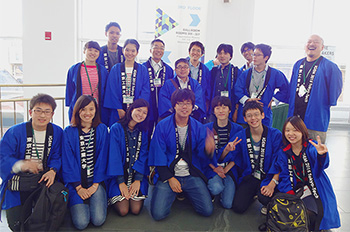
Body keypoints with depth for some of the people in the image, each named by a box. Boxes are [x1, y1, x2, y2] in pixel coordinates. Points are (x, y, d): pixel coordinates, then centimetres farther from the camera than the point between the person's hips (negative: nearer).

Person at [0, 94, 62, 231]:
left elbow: (57, 157, 0)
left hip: (44, 180, 2)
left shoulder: (57, 132, 1)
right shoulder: (15, 132, -7)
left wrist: (53, 171, -22)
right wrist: (21, 165, -31)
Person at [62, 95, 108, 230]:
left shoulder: (102, 129, 3)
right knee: (81, 223, -16)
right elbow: (68, 161, -3)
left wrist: (95, 184, -7)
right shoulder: (69, 132, 0)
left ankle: (92, 202, 15)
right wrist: (78, 187, -11)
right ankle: (81, 204, 16)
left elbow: (102, 158, 0)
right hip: (76, 182, 0)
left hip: (96, 181, 1)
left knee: (98, 220, -16)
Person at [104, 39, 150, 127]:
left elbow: (146, 91, 0)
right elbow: (112, 90, 1)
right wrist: (119, 109, -9)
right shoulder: (115, 69, 7)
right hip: (118, 112, 0)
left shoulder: (142, 70, 7)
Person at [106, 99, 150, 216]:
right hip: (119, 176, -2)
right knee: (123, 210, -15)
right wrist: (121, 182, -16)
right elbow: (115, 155, -10)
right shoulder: (116, 128, -4)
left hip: (137, 175, 3)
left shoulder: (143, 132, 9)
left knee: (136, 210, -14)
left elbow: (143, 156, 0)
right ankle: (113, 198, 15)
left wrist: (138, 180, -13)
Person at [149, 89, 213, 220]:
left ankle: (185, 193, 18)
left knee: (207, 211, -11)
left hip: (192, 175, 2)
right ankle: (173, 193, 16)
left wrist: (208, 149, -29)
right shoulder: (162, 126, -6)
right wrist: (170, 178, -10)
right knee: (158, 214, -16)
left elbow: (202, 153, -4)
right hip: (168, 174, -2)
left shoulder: (198, 127, 2)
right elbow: (158, 155, -6)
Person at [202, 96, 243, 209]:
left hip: (230, 169, 1)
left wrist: (226, 169, -10)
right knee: (217, 188, -31)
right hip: (212, 168, -1)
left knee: (228, 204, -11)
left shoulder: (238, 129, 2)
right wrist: (215, 168, -12)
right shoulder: (206, 128, 0)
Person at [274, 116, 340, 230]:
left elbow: (320, 167, -25)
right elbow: (284, 176, 3)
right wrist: (289, 194, -14)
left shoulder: (312, 147, -4)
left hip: (315, 189, -1)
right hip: (295, 190, 2)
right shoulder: (284, 153, 6)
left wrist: (321, 155, -49)